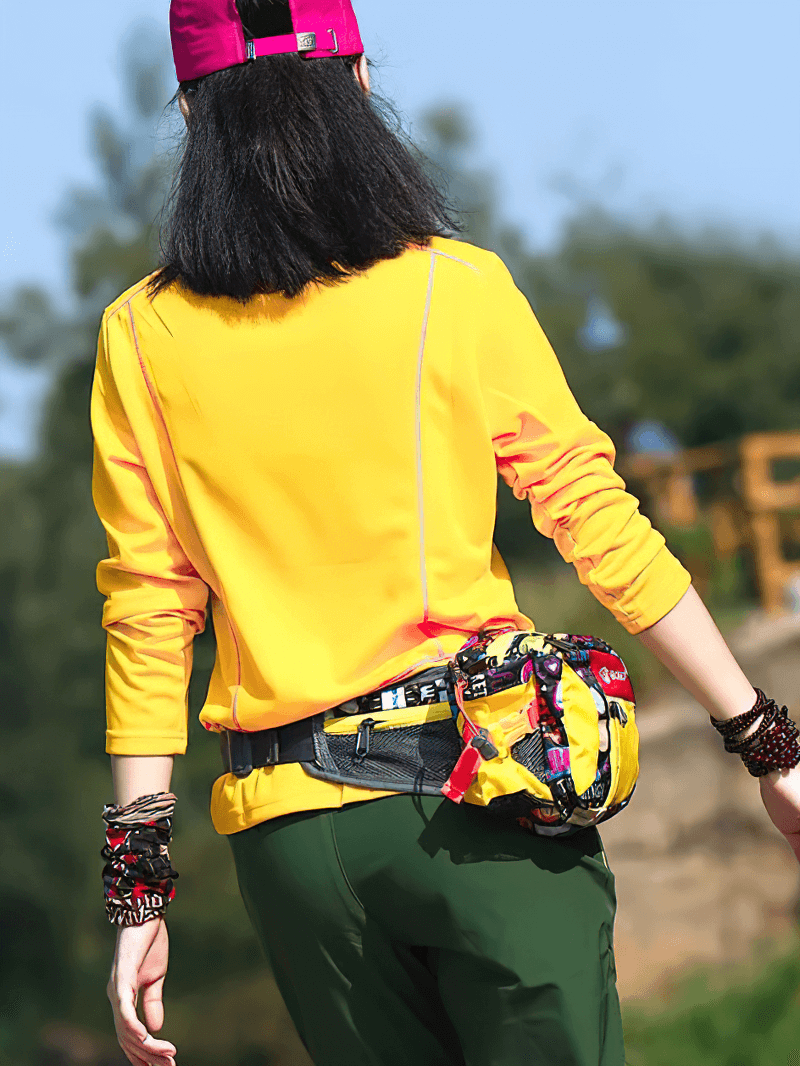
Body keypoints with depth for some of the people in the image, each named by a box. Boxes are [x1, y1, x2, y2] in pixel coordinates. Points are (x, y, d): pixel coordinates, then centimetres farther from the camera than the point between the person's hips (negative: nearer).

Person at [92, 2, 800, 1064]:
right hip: (487, 780, -2)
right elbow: (601, 526, -1)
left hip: (290, 825, 2)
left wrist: (139, 883, 4)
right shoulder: (457, 289, -2)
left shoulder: (142, 337, 2)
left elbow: (147, 616, 1)